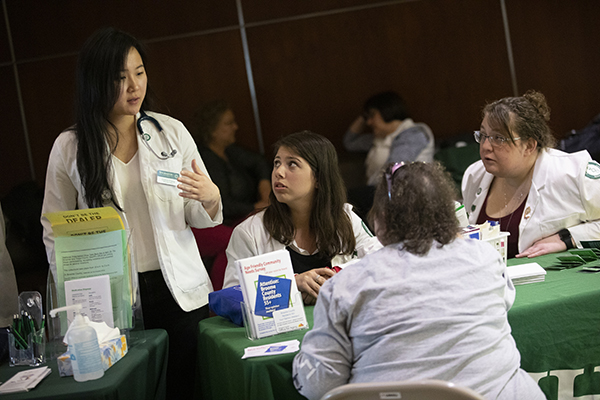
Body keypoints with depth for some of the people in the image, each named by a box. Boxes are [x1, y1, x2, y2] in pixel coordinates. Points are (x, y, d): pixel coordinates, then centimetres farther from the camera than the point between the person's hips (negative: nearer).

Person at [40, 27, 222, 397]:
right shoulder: (69, 147, -1)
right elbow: (56, 233, 5)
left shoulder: (172, 131, 2)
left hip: (180, 292, 1)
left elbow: (199, 219, 7)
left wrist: (210, 199, -15)